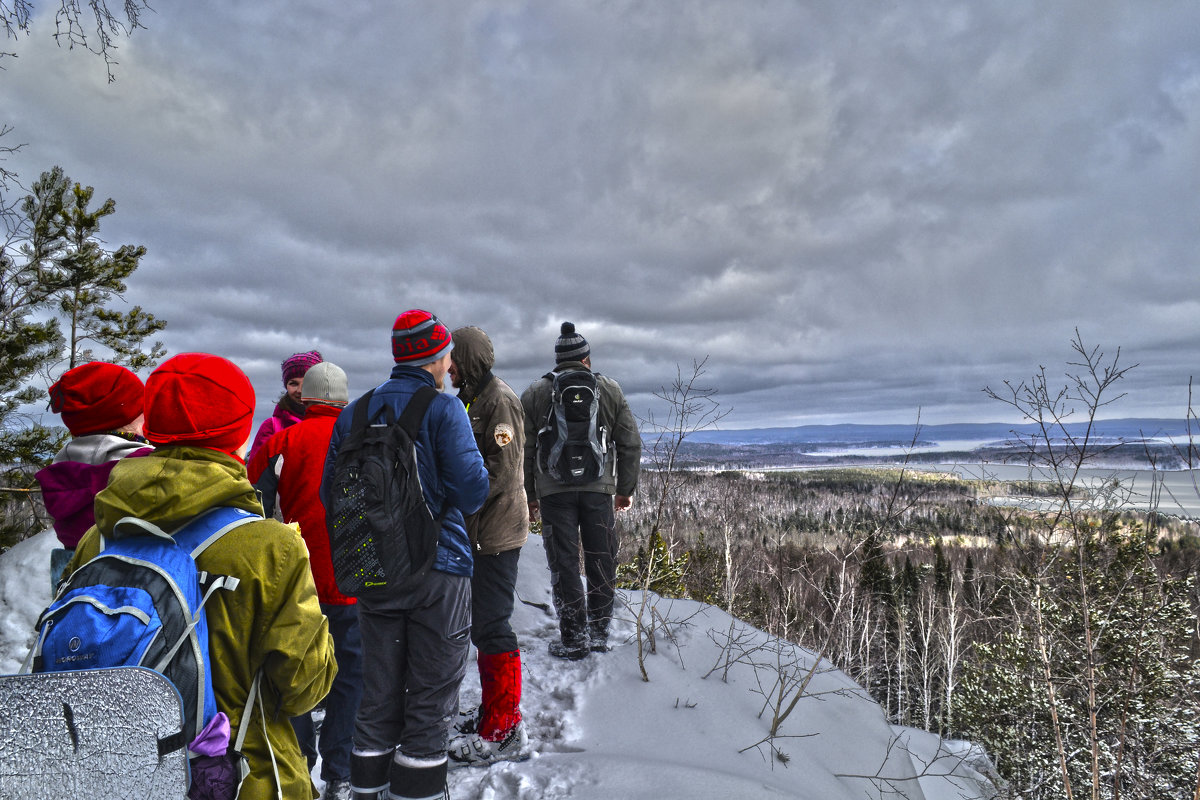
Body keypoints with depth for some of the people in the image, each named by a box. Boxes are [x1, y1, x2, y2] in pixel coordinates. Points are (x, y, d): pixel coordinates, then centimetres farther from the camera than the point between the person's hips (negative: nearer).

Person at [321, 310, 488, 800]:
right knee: (431, 699, 7)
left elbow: (330, 494, 8)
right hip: (438, 573, -5)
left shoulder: (352, 415, 6)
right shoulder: (444, 409, -11)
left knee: (378, 696, 18)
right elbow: (472, 491, -18)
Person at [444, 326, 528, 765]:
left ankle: (504, 732, 7)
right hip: (477, 531, 10)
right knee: (483, 624, 17)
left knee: (491, 626, -5)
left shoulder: (499, 400, -14)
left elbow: (502, 472, -20)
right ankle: (493, 711, 31)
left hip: (497, 532, -10)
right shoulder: (471, 399, 15)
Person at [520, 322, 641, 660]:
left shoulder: (534, 393, 5)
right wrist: (626, 488, 14)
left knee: (564, 563, 6)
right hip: (599, 489, 1)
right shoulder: (610, 389, 7)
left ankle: (574, 638, 10)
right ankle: (599, 632, 19)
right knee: (601, 561, 11)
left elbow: (524, 450, 4)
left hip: (554, 491, 0)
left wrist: (529, 495, 11)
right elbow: (631, 444, 7)